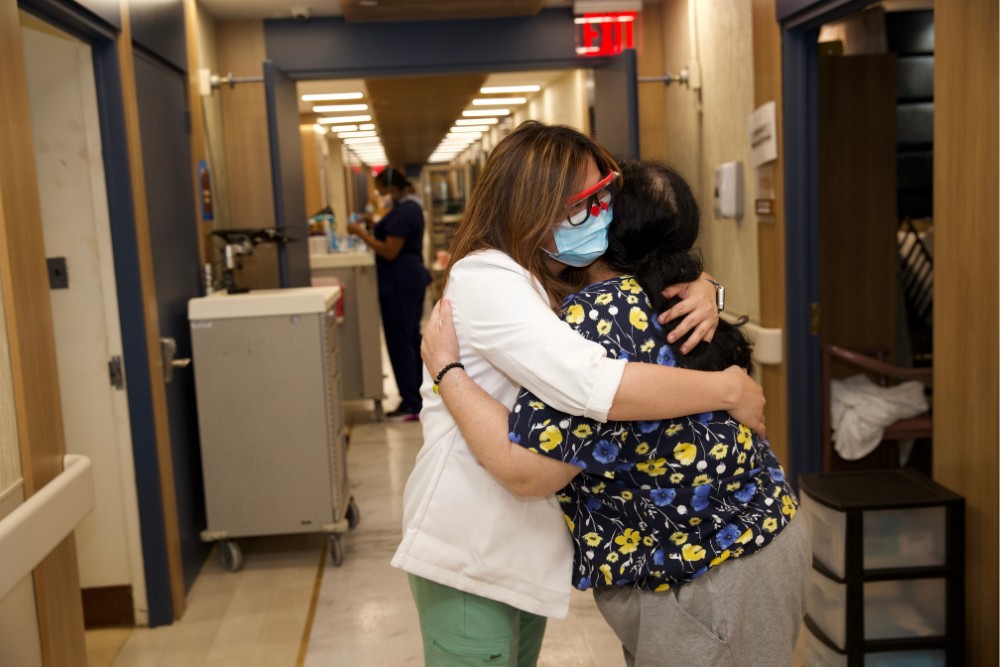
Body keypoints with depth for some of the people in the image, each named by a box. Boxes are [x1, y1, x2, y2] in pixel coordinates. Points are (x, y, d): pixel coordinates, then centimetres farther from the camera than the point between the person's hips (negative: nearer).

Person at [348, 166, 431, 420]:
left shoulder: (401, 212, -19)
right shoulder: (411, 206, 13)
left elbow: (390, 252, -22)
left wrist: (362, 234, -15)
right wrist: (371, 233, 15)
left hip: (399, 284, -11)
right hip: (413, 279, 11)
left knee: (400, 343, -5)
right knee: (412, 338, 16)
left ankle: (411, 405, -1)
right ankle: (420, 396, 25)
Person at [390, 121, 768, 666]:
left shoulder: (560, 279, 4)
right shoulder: (485, 280, -24)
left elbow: (658, 274, 15)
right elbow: (593, 386, -36)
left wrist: (701, 290, -10)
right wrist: (728, 389, -24)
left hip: (524, 542, 9)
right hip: (469, 553, -9)